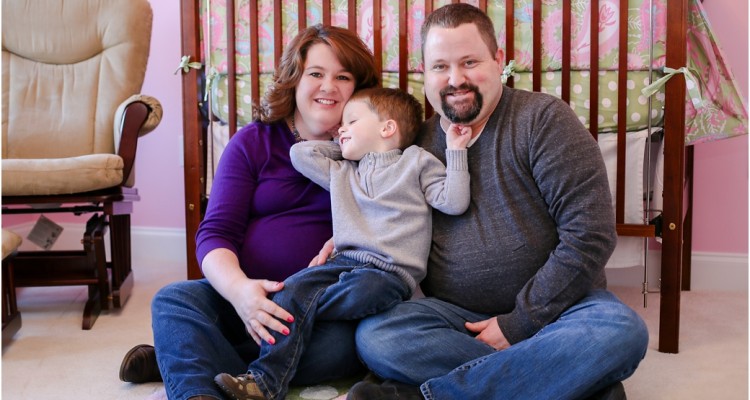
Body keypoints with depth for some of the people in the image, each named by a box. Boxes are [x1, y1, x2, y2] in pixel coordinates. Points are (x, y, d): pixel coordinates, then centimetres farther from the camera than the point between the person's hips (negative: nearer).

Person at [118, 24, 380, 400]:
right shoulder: (252, 142, 5)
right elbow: (215, 233, -3)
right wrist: (238, 288, -26)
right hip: (243, 296, 1)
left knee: (343, 342, -33)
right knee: (173, 298, -26)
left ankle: (176, 360, -25)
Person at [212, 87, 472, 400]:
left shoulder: (417, 161, 12)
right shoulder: (342, 172, 26)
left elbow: (453, 203, 3)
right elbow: (300, 153, 26)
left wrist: (455, 152, -2)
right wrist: (342, 148, 29)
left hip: (389, 271, -4)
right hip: (344, 260, 5)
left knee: (359, 294, -37)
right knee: (292, 288, -20)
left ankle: (292, 309, -12)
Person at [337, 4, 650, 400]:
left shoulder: (542, 119, -5)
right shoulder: (415, 142, 6)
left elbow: (590, 235, -13)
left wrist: (519, 323, -14)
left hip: (554, 306, -2)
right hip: (455, 314, 3)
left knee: (622, 331, -33)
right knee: (373, 334, -26)